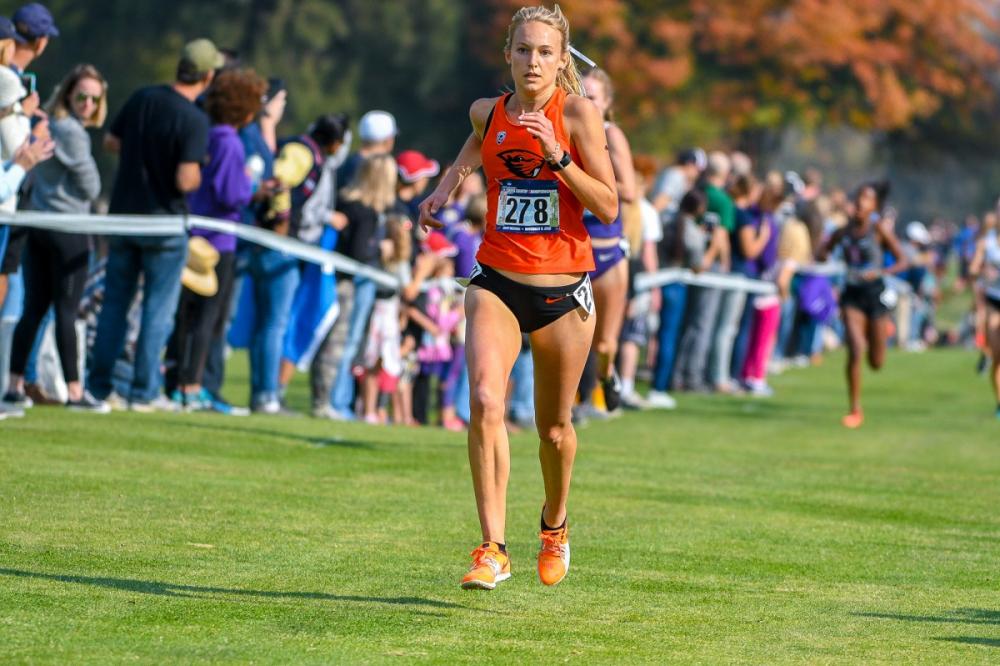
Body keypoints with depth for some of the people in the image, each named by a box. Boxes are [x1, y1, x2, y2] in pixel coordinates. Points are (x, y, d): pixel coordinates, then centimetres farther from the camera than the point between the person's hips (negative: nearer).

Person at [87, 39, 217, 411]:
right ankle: (144, 392, 5)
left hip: (123, 215, 5)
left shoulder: (142, 99, 0)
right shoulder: (195, 121, -18)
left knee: (115, 304, 13)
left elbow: (111, 142, 10)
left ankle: (98, 386, 14)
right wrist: (202, 173, -1)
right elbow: (185, 181, -22)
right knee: (158, 310, 4)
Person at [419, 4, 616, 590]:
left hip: (564, 290, -2)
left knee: (554, 427, 10)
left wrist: (558, 156, -21)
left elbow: (609, 207, -11)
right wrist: (446, 186, 15)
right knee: (486, 400, -21)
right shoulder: (487, 113, 3)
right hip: (497, 283, 2)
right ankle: (493, 550, -21)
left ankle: (555, 524, 40)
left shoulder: (578, 113, -7)